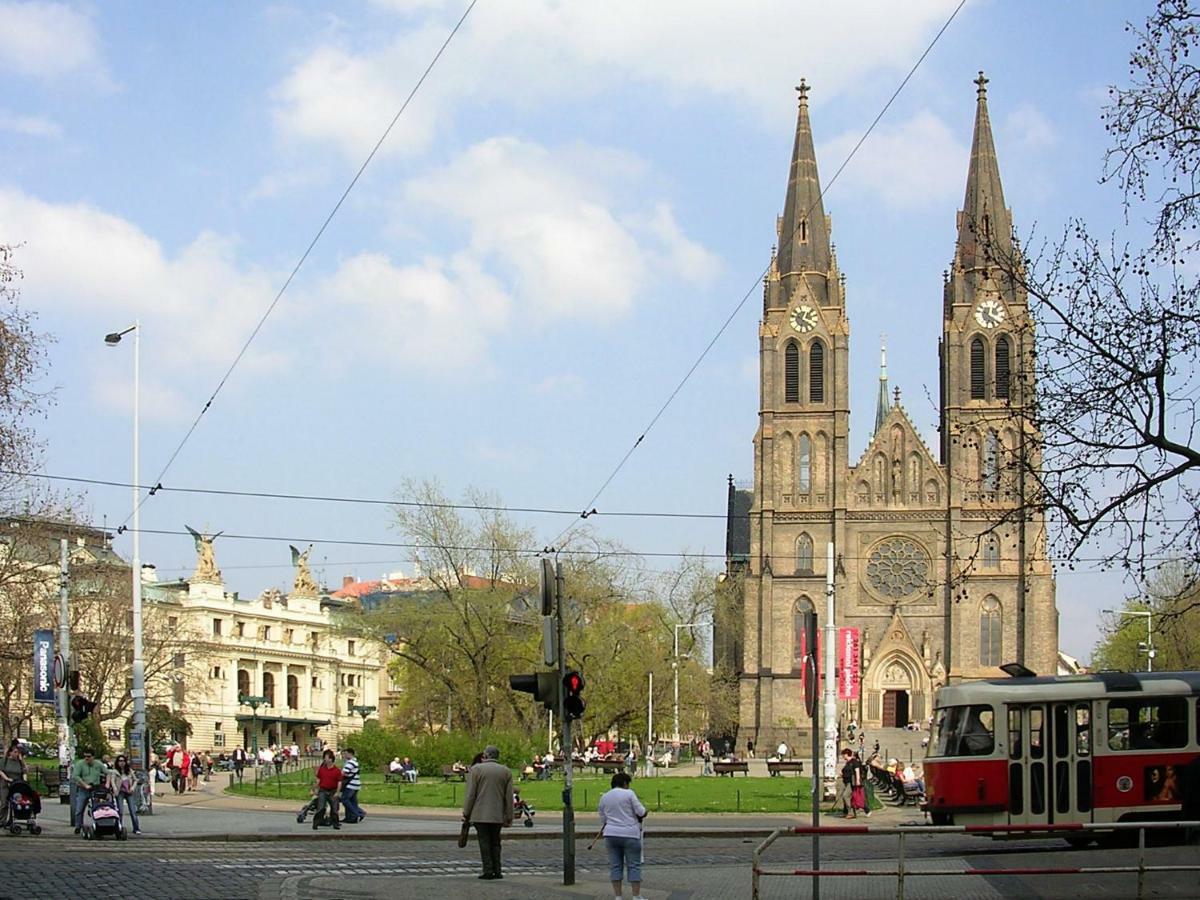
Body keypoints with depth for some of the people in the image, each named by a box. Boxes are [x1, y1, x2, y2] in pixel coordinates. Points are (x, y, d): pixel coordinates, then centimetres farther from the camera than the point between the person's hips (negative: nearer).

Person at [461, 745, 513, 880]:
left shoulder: (476, 769, -3)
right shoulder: (506, 771, 7)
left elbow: (470, 794, -5)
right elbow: (509, 797, 7)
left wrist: (466, 814, 0)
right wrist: (509, 817, 11)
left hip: (480, 814, -3)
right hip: (498, 816, 3)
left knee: (484, 843, -2)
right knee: (495, 843, 11)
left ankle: (488, 871, -8)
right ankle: (497, 871, 7)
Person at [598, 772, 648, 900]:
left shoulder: (604, 797, 8)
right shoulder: (629, 794, -7)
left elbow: (603, 820, 13)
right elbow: (641, 812, -7)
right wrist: (643, 811, 14)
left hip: (611, 835, 4)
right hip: (630, 835, -4)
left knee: (615, 866, 6)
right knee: (634, 866, 0)